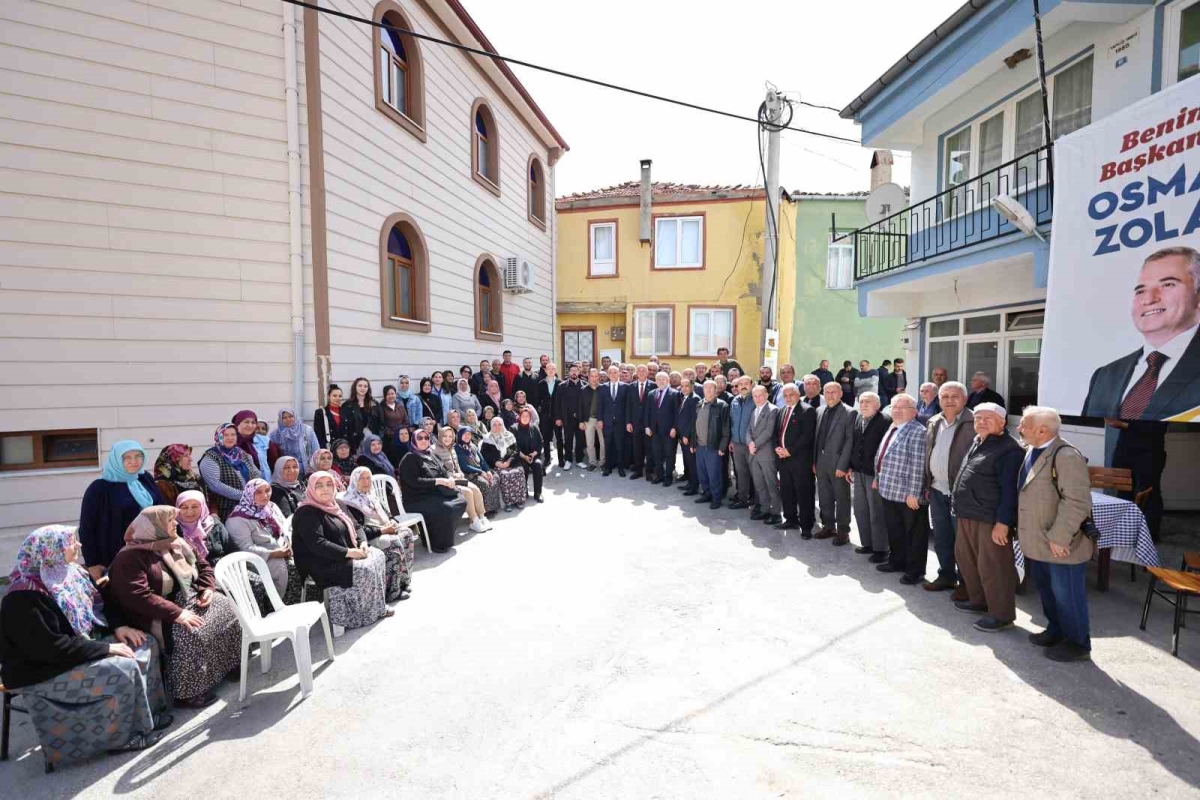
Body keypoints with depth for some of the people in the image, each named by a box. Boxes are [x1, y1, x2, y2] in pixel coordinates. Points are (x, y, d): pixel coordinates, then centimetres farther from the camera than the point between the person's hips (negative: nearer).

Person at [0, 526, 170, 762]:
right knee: (124, 669, -25)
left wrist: (118, 626, -3)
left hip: (83, 644, 9)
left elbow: (100, 602, 13)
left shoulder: (71, 574, 0)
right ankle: (127, 733, -3)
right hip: (45, 669, -9)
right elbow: (51, 647, -29)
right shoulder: (24, 599, -25)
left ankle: (149, 712, 8)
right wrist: (106, 648, -26)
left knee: (146, 645, -2)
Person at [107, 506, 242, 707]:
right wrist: (177, 613, -31)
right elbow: (138, 597, -27)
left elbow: (204, 567, 16)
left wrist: (208, 589, -6)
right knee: (190, 633, -31)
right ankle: (187, 693, -18)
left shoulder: (178, 545, 8)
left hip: (189, 600, 8)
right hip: (158, 615, -8)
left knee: (226, 607, -6)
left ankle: (226, 666, 7)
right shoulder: (131, 556, -17)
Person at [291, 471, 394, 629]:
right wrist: (348, 552, -26)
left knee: (378, 556, -3)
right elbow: (317, 544, -26)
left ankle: (377, 607, 4)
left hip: (343, 556, 9)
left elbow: (355, 527, 17)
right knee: (365, 569, -23)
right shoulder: (306, 513, -16)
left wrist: (362, 543, -3)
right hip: (322, 565, -9)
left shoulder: (336, 505, 12)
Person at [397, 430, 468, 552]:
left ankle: (445, 532, 7)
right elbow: (415, 482, -20)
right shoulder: (409, 459, -8)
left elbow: (443, 472, 16)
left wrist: (450, 479, -9)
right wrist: (438, 481, -24)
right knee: (446, 509, -29)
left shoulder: (431, 455, 16)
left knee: (461, 501, -9)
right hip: (417, 500, -8)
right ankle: (438, 543, -10)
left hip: (435, 494, 8)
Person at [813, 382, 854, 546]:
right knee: (824, 498, 14)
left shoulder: (849, 413, -9)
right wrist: (814, 461, 9)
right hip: (821, 462, 6)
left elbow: (850, 441, -12)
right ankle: (828, 526, 28)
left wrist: (842, 465, -16)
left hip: (838, 464, -6)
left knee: (841, 499, 6)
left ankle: (843, 531, 17)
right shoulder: (819, 411, 10)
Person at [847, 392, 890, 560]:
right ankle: (867, 543, 29)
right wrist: (851, 467, 11)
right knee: (860, 510, 15)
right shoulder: (857, 419, 8)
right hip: (859, 472, 7)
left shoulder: (884, 421, -13)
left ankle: (880, 549, 16)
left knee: (877, 513, 3)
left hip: (875, 473, -7)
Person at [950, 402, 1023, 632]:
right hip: (968, 515, 9)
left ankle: (1001, 614, 15)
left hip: (991, 519, -9)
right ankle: (978, 600, 35)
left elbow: (1010, 490, -18)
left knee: (992, 567, 0)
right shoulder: (976, 442, 14)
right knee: (967, 560, 19)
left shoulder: (1009, 449, -14)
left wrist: (1003, 522, -20)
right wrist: (960, 507, 21)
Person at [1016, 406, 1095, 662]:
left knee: (1066, 595, 6)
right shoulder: (1031, 452, 8)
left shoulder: (1067, 456, -21)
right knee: (1046, 590, 21)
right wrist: (1026, 533, 16)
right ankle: (1056, 631, 37)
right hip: (1037, 541, 9)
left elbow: (1077, 503, -24)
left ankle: (1077, 643, 23)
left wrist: (1058, 538, -23)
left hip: (1060, 544, -9)